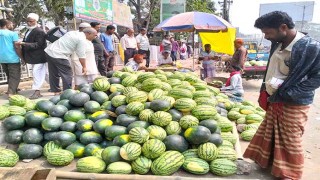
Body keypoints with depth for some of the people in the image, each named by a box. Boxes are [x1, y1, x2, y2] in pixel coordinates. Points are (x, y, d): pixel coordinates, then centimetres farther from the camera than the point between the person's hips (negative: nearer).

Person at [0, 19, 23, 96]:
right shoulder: (13, 33, -9)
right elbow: (17, 47, -13)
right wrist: (22, 58, -7)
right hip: (12, 58, -6)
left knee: (9, 75, 20)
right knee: (15, 76, -1)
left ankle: (13, 90, 29)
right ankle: (11, 92, -10)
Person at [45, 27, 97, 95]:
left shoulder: (74, 32, 16)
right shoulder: (82, 40, -11)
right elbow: (81, 56, -9)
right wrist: (84, 67, 0)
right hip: (58, 55, -10)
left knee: (54, 74, 16)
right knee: (67, 74, 0)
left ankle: (56, 91, 27)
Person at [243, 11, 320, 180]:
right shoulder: (277, 44, 3)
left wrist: (283, 96, -20)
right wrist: (264, 92, 5)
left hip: (293, 105, -7)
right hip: (274, 101, 7)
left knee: (290, 141, 8)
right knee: (268, 134, 19)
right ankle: (265, 162, 40)